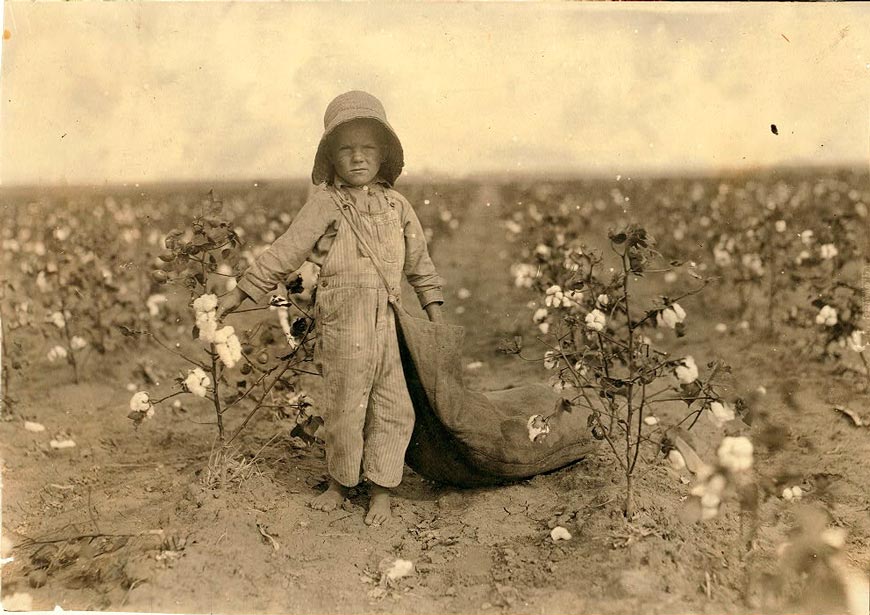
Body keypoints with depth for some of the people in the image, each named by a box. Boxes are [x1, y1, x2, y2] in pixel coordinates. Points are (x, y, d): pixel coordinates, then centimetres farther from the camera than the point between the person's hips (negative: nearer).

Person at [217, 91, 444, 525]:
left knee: (392, 407, 5)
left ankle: (380, 488, 20)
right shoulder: (324, 204, 0)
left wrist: (433, 304, 20)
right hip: (341, 317, -3)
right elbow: (284, 252, 1)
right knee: (344, 405, 6)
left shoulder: (397, 206, 12)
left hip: (384, 319, 3)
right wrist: (241, 291, -1)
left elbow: (418, 260, 21)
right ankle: (340, 482, 27)